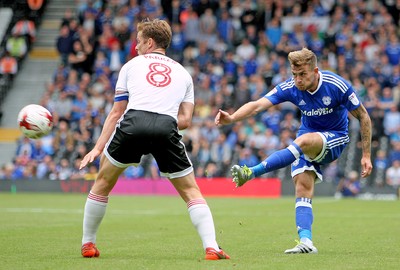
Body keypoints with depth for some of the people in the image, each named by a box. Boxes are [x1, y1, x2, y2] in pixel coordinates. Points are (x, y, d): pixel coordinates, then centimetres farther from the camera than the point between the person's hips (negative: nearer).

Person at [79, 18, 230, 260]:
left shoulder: (132, 65, 25)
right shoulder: (183, 73, 28)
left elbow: (117, 112, 21)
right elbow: (185, 120, 18)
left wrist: (98, 148, 22)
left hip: (133, 123, 0)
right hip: (167, 128, 1)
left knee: (103, 183, 21)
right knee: (191, 192, 11)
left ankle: (88, 244, 25)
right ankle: (212, 248, -5)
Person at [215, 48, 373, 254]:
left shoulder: (337, 86, -20)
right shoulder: (290, 88, -13)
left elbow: (363, 116, -9)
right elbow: (258, 105, -24)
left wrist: (366, 155, -9)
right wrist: (231, 118, -43)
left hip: (335, 138, -4)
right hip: (307, 140, 4)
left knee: (303, 141, -35)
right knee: (303, 188, -18)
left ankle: (251, 173, -36)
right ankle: (306, 242, -22)